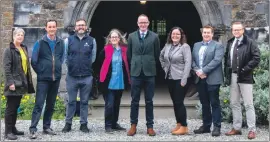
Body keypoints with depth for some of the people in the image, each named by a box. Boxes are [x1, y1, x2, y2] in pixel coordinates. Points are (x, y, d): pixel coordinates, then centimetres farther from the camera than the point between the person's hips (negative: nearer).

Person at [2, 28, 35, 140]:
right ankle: (8, 132, 3)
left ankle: (13, 128, 23)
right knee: (10, 107, -3)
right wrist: (10, 82, -21)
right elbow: (6, 68, -14)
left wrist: (28, 82, 15)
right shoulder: (9, 50, -8)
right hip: (14, 83, -7)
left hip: (21, 83, 7)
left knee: (16, 107, 14)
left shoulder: (24, 49, 14)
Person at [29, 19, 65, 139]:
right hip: (43, 78, -4)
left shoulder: (61, 43, 4)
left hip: (56, 78, 4)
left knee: (51, 105, 11)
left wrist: (58, 69, 12)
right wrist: (40, 72, 2)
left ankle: (47, 127, 21)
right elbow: (34, 61, -2)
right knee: (39, 104, -7)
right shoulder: (40, 43, -6)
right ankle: (33, 129, -5)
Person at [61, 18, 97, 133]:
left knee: (84, 101, 8)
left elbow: (93, 57, 8)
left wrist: (86, 67, 9)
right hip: (72, 76, 0)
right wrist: (71, 66, 8)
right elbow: (65, 56, 7)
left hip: (87, 76, 0)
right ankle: (68, 123, 16)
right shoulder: (69, 40, 3)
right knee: (71, 101, 7)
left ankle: (84, 124, 16)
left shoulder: (92, 41, 3)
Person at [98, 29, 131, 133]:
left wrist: (127, 79, 7)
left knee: (116, 104, 14)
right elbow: (100, 61, 0)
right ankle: (108, 125, 5)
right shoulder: (106, 49, -5)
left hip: (120, 82, 4)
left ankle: (114, 124, 26)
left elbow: (127, 64, 10)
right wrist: (106, 73, 2)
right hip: (109, 82, -4)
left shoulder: (124, 50, 4)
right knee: (109, 104, -6)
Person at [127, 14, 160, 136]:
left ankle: (150, 126, 12)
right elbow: (129, 54, 12)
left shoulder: (154, 37, 1)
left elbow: (157, 55, 8)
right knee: (134, 101, 5)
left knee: (149, 101, 5)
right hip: (136, 72, 1)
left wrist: (151, 66, 12)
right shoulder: (131, 36, 5)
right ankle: (133, 125, 14)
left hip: (149, 72, -1)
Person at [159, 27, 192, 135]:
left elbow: (188, 63, -15)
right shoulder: (167, 46, 8)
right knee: (175, 102, 10)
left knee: (179, 102, -7)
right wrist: (165, 67, 13)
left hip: (180, 78, -6)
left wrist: (184, 79, -21)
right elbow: (161, 57, 26)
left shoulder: (185, 46, -9)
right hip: (170, 78, 6)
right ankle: (178, 124, 19)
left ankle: (184, 127, 0)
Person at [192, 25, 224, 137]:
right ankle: (206, 125, 21)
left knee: (214, 103, -1)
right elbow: (192, 60, 11)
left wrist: (203, 71, -19)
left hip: (212, 79, -5)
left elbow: (216, 60, -14)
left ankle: (217, 127, 5)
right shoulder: (196, 45, 16)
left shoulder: (218, 46, -2)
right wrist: (197, 71, -7)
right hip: (200, 79, 5)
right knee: (204, 104, 12)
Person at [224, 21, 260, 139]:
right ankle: (237, 128, 19)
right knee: (234, 104, 11)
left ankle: (252, 130, 2)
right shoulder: (230, 43, 13)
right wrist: (226, 73, 8)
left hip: (245, 77, -6)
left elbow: (256, 58, -11)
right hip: (232, 76, 6)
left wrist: (245, 69, -16)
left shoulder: (250, 43, -5)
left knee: (248, 104, -3)